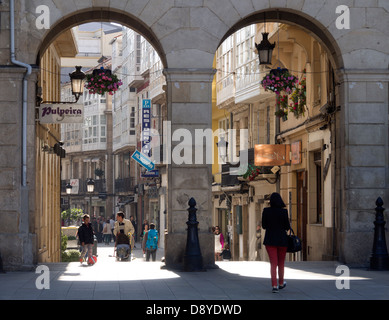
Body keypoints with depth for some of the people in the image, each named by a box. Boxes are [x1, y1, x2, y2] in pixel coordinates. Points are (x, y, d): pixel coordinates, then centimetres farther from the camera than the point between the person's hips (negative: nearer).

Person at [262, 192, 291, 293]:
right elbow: (287, 227, -7)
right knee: (281, 263, 16)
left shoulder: (266, 211, -5)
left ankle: (274, 286, -11)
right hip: (282, 239, -1)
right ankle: (281, 283, 31)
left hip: (270, 240, 1)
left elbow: (264, 226, 3)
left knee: (273, 263, 1)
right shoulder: (283, 211, -11)